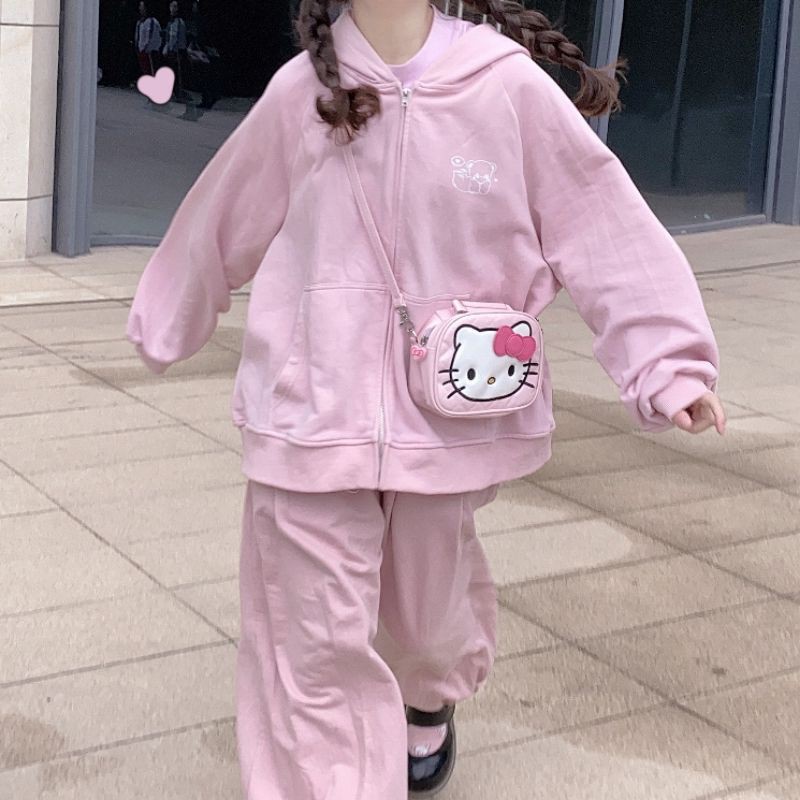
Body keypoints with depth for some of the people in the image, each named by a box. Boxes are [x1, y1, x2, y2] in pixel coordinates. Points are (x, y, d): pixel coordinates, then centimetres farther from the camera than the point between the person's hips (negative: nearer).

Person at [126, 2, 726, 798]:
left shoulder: (510, 85, -9)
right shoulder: (300, 91, -4)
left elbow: (604, 225, -5)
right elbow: (223, 221, 11)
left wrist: (668, 361, -12)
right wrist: (163, 320, 25)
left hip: (452, 418, 0)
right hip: (311, 414, 0)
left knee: (426, 605, 20)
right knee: (316, 642, 1)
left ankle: (430, 702, 54)